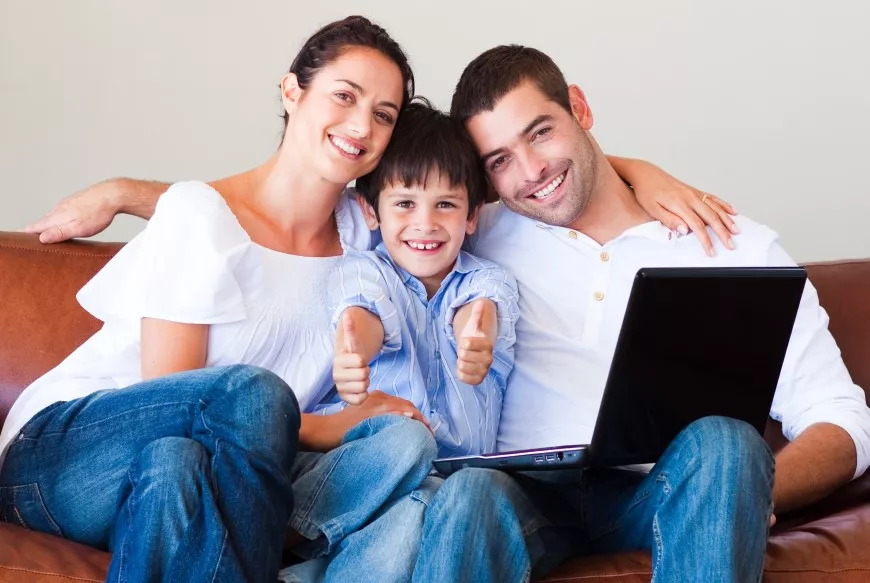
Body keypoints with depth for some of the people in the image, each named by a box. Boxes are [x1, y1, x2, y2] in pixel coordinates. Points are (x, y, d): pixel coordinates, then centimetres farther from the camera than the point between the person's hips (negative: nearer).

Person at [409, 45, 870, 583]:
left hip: (665, 497, 0)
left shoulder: (741, 249, 10)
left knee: (722, 441, -33)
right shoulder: (481, 242, 16)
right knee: (470, 494, -34)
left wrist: (741, 488, -17)